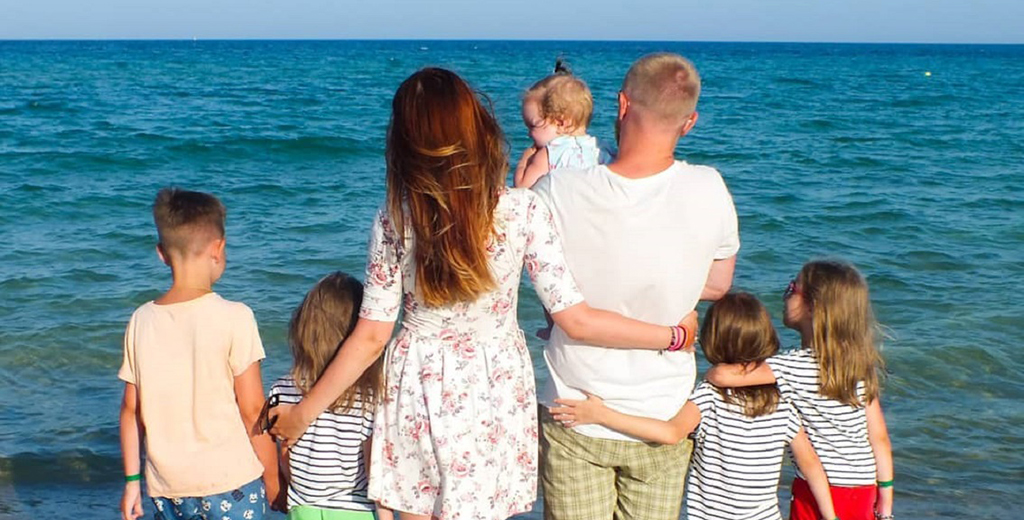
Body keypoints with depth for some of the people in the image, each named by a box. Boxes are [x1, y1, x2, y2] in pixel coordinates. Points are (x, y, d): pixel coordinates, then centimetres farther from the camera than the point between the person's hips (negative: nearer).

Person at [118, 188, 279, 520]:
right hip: (230, 482, -4)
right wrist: (273, 479, 0)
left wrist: (132, 480, 15)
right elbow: (253, 410, -10)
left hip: (167, 487, 4)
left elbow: (131, 410, 5)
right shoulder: (233, 318, -13)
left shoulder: (142, 321, 0)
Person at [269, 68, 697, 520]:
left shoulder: (394, 220, -12)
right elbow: (575, 320, -14)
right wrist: (674, 336, -2)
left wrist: (302, 413, 5)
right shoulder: (522, 211, -15)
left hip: (418, 395, 0)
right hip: (493, 396, 0)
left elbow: (370, 337, -8)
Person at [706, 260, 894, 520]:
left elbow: (722, 375, -29)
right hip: (864, 489, 6)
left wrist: (710, 372, -5)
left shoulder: (795, 366, -18)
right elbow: (879, 437, 1)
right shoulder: (861, 365, 0)